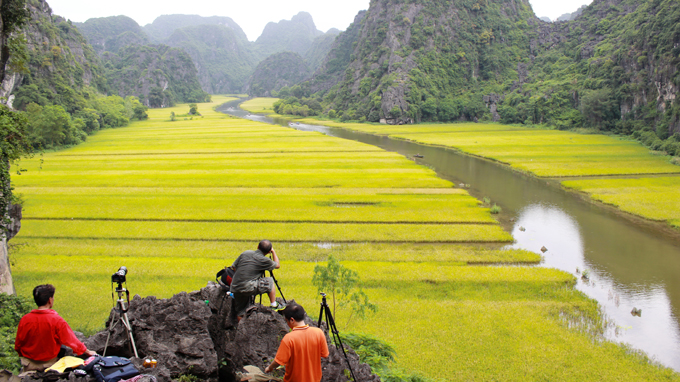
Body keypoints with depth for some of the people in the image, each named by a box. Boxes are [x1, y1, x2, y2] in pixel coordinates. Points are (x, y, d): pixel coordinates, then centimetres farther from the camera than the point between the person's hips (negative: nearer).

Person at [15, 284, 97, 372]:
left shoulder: (25, 320, -10)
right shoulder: (57, 320, -18)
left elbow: (18, 345, 1)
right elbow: (72, 340, -10)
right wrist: (88, 352, 5)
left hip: (29, 365, 3)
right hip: (50, 364, -3)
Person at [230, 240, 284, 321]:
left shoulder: (245, 253, 11)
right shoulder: (264, 260, -3)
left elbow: (233, 267, 18)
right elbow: (277, 265, 16)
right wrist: (273, 252, 27)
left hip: (234, 288, 6)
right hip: (248, 288, -6)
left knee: (240, 311, 19)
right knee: (270, 281, 12)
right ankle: (274, 305, 17)